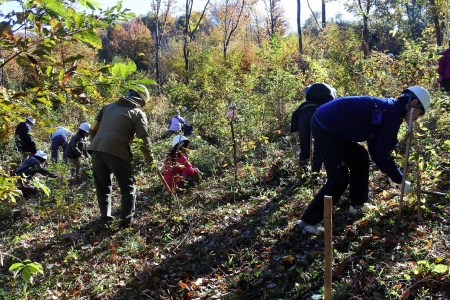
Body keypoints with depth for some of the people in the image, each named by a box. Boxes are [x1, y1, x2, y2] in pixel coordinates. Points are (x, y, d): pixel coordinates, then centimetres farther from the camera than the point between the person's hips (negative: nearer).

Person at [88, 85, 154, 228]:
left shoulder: (108, 106, 22)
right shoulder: (138, 113, 7)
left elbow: (92, 130, 19)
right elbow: (144, 140, 3)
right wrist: (150, 159, 15)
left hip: (96, 149, 5)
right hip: (116, 152, -5)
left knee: (102, 186, 19)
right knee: (128, 187, 10)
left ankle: (105, 216, 19)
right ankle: (126, 220, 6)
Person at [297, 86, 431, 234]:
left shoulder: (387, 108, 19)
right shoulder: (392, 115, -11)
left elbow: (376, 149, 24)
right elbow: (382, 156, -9)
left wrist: (392, 175, 26)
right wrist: (400, 180, 5)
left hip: (328, 123, 10)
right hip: (326, 126, -10)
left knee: (360, 157, 21)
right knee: (339, 179, -4)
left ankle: (358, 205, 32)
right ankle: (309, 220, 4)